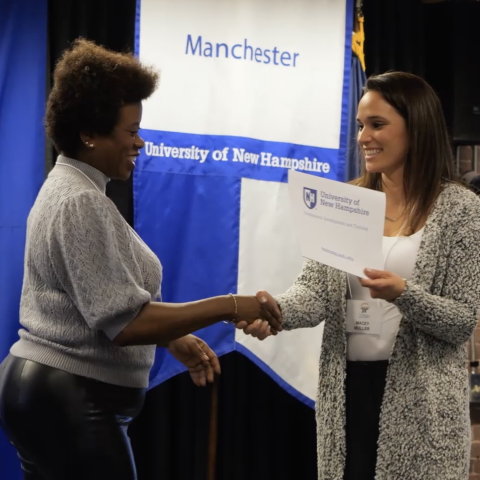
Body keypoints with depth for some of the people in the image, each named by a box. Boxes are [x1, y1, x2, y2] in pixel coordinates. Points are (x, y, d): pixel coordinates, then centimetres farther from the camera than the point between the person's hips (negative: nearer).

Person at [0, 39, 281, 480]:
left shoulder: (69, 189, 14)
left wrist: (173, 340, 13)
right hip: (70, 399, -10)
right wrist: (229, 307, -20)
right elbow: (123, 320, -23)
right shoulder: (81, 202, -17)